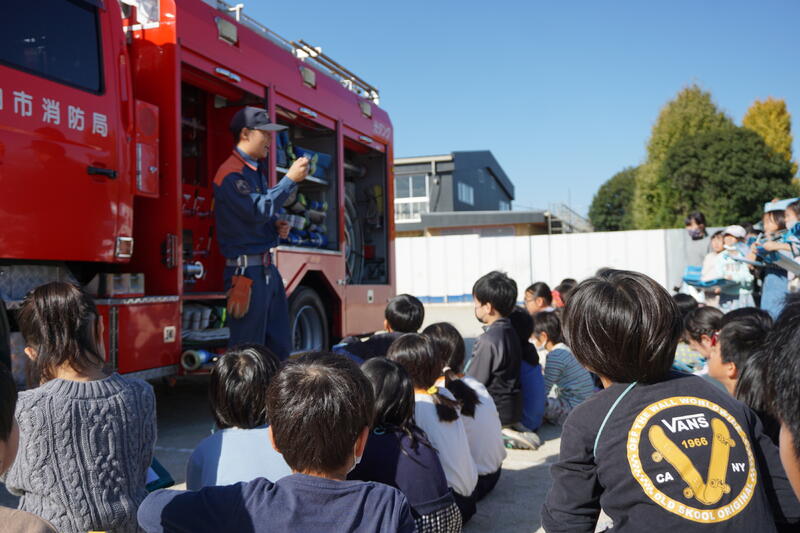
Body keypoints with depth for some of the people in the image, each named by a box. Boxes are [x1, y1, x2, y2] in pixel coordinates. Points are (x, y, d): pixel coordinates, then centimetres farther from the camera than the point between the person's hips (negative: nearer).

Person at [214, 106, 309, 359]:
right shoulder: (231, 173, -12)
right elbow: (257, 210, -23)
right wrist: (291, 179, -18)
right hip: (246, 270, -9)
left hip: (268, 269, 10)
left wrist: (277, 225, 6)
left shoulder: (256, 171, 18)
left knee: (279, 346, 13)